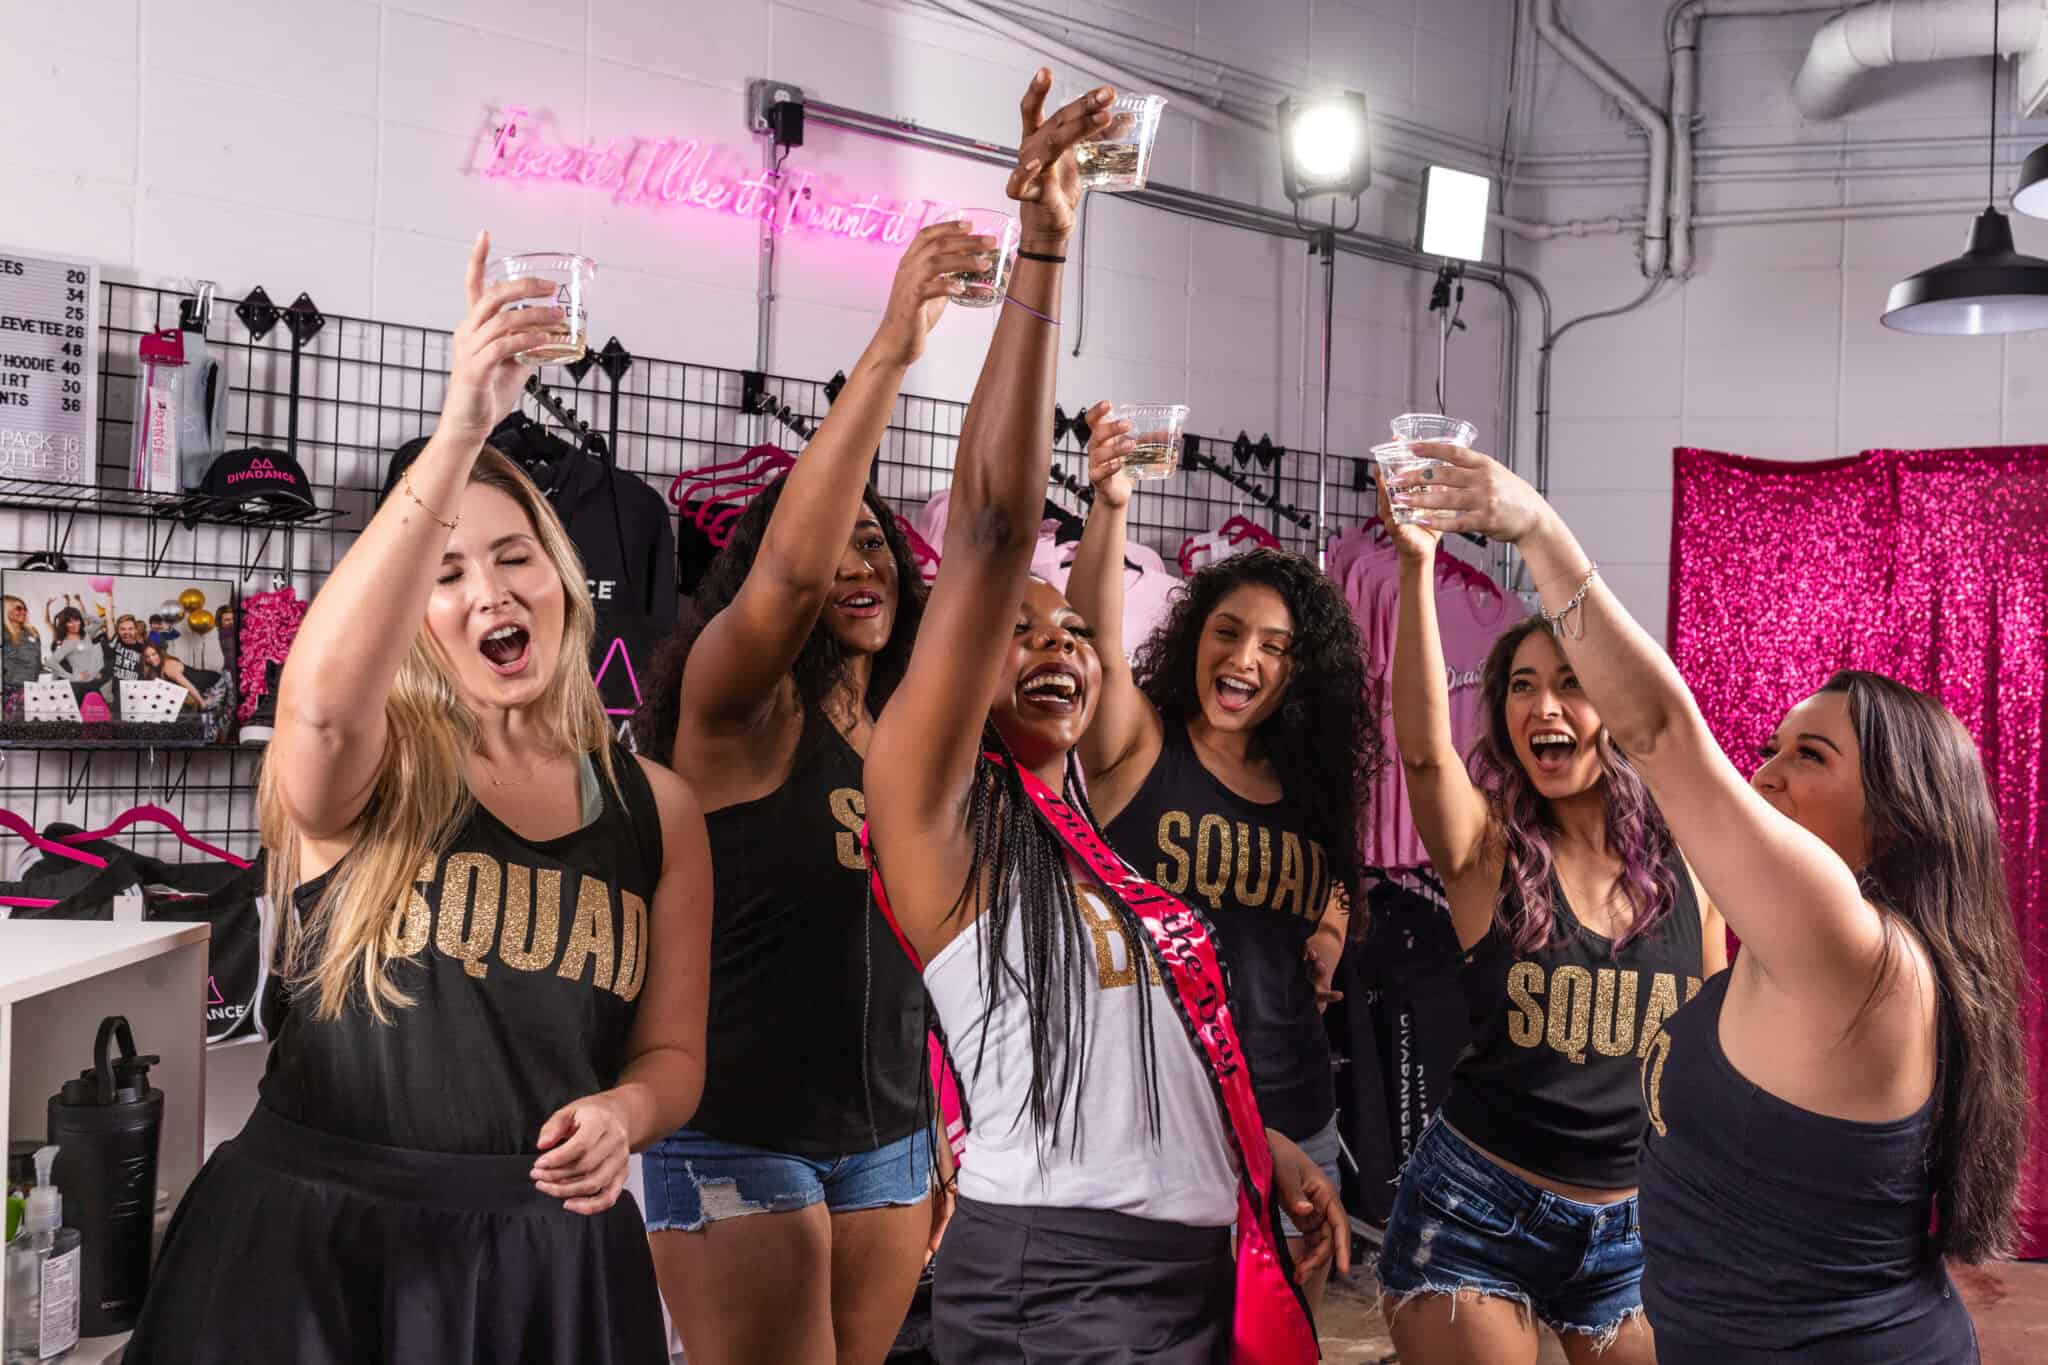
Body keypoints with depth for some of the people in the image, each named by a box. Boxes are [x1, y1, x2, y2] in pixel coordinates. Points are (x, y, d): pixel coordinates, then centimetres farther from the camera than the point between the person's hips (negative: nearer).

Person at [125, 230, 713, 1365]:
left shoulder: (656, 806, 3)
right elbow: (323, 692, -31)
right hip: (309, 1242, -2)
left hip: (545, 1259, 2)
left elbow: (672, 1050, 8)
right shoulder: (367, 773, -6)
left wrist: (624, 1111, -15)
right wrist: (460, 432, -36)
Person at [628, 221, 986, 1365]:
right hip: (740, 1140, -6)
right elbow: (789, 567, -32)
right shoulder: (738, 703, -10)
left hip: (888, 1139, 6)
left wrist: (939, 1139, 15)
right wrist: (893, 345, -36)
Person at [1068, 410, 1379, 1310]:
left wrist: (1329, 942, -1)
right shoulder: (1137, 747, -7)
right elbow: (1096, 640, -27)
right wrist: (1110, 505, -42)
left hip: (1293, 1123, 4)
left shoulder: (1313, 786, 6)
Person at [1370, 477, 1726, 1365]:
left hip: (1636, 1224, 3)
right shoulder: (1489, 850, -8)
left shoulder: (1685, 868, 0)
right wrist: (1416, 564, -38)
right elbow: (1422, 746, -29)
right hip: (1476, 1211, -2)